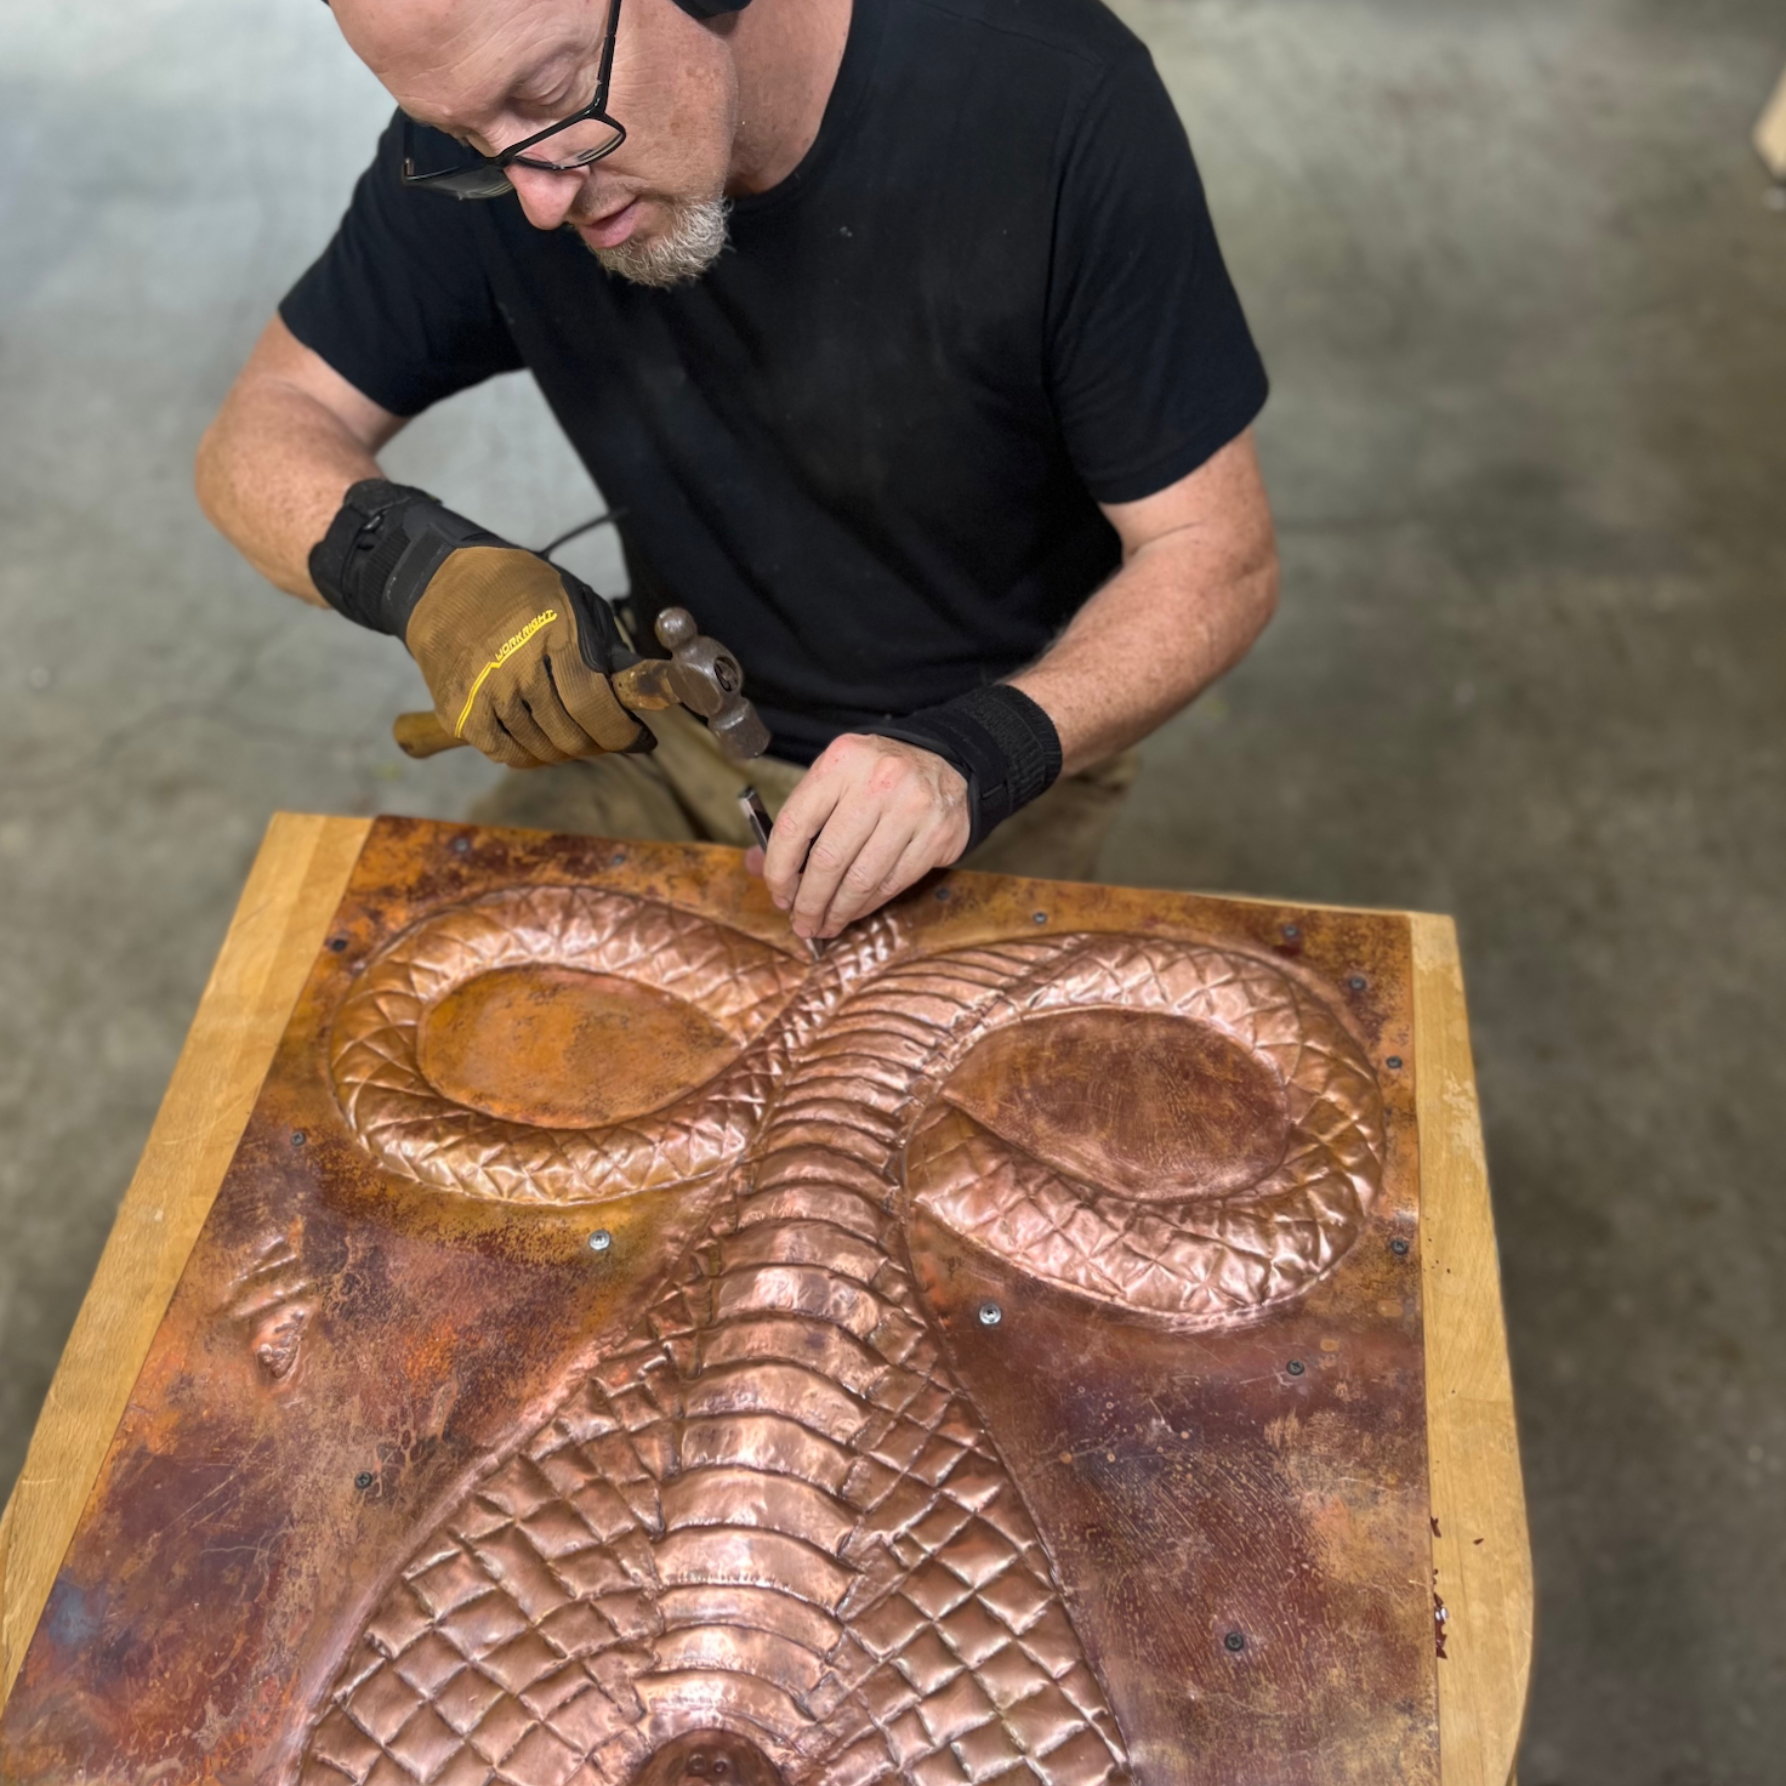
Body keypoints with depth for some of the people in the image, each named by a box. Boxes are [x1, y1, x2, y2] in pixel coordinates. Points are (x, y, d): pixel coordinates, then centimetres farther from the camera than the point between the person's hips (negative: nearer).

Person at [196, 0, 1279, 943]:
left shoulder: (1057, 103, -23)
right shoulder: (487, 123, -11)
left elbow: (1219, 555, -18)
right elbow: (261, 433, -4)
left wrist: (979, 754, -35)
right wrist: (414, 563, -27)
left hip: (1010, 726, -1)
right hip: (672, 734, 3)